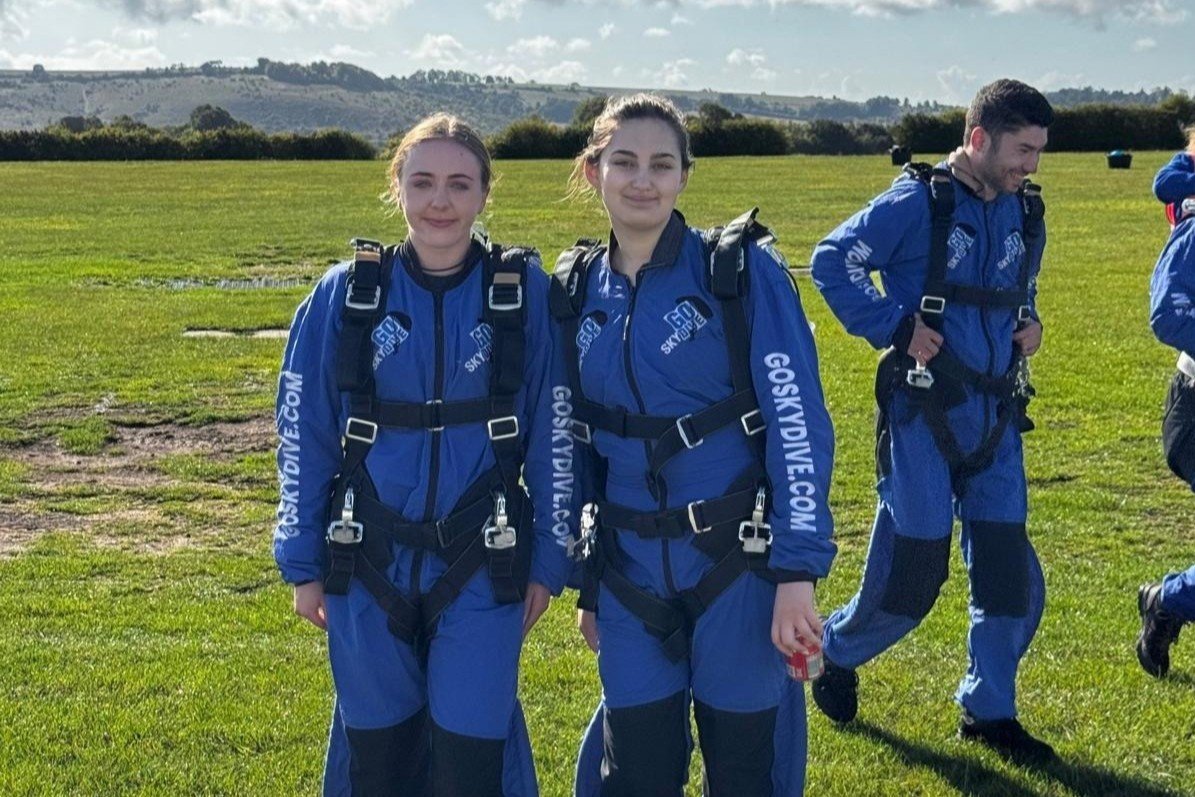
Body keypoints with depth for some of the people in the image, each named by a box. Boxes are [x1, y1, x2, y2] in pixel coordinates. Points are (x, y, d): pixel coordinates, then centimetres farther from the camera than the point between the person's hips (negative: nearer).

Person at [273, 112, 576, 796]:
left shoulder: (525, 292, -4)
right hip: (368, 563, 2)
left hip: (482, 566, -1)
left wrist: (549, 561, 2)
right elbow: (302, 436, 4)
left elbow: (554, 437, 1)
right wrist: (303, 565, 5)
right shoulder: (345, 295, -2)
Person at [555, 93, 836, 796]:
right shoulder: (578, 291, 5)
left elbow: (799, 422, -12)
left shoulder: (743, 271, -8)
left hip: (737, 559, -3)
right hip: (629, 567, 4)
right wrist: (589, 585, 14)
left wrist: (798, 572, -18)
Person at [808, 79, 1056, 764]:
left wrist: (1031, 322, 6)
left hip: (996, 415, 6)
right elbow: (833, 259, -12)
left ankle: (990, 710, 20)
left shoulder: (1025, 213, 9)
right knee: (913, 565, 0)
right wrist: (896, 327, -16)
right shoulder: (918, 202, -12)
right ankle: (836, 651, 28)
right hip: (925, 411, -6)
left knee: (1008, 566, 5)